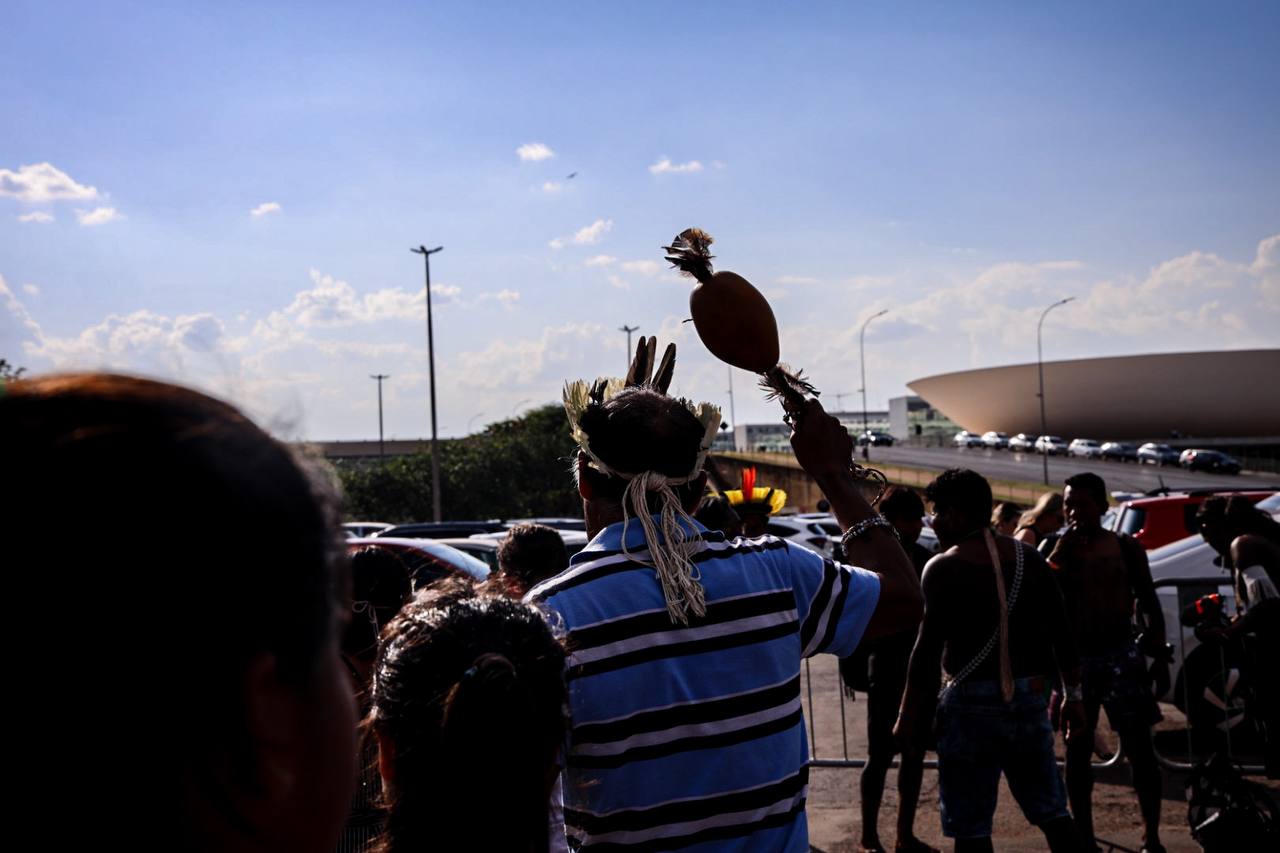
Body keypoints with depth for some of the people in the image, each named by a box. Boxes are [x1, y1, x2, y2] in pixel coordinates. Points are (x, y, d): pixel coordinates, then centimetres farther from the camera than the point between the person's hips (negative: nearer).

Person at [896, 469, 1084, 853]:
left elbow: (928, 648, -13)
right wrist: (1073, 695, 15)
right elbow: (1061, 634, 8)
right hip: (1029, 696, 5)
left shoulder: (944, 567, -8)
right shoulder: (1029, 558, 8)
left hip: (972, 700, -5)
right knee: (1052, 813, 15)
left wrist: (909, 716, -8)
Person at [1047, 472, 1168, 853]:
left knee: (1139, 747, 0)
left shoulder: (1125, 547, 3)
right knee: (1077, 750, 6)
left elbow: (1149, 603, 6)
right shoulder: (1058, 550, 4)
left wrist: (1159, 656, 0)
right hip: (1075, 657, 1)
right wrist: (1061, 551, -15)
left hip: (1122, 654, -1)